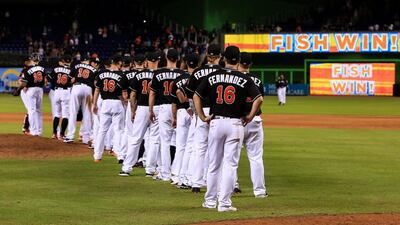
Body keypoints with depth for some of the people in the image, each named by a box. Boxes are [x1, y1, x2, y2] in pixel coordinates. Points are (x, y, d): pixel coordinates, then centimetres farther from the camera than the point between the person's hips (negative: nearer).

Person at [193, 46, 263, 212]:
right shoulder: (244, 79, -3)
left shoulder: (212, 77, 3)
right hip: (235, 124, -2)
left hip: (216, 122, 2)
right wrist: (250, 117, -1)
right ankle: (224, 203, -3)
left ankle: (210, 200, 18)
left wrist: (203, 117, 7)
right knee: (230, 164, 1)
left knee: (214, 164, 12)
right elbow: (259, 99, -12)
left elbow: (196, 96, 2)